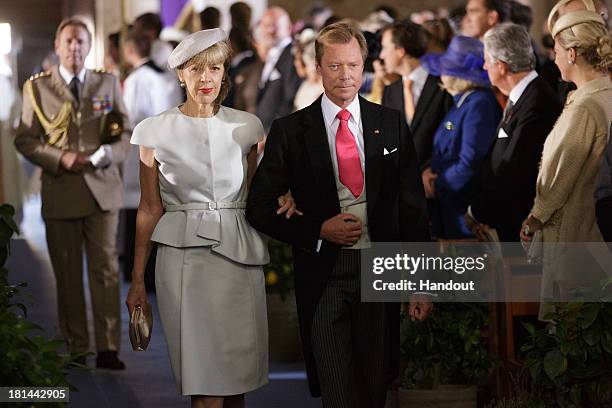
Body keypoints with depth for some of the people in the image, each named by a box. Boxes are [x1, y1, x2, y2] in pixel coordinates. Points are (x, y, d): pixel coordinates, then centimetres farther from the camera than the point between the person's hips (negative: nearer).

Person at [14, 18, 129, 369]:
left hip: (102, 190, 1)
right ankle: (75, 348, 12)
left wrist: (105, 154, -12)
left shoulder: (107, 83, 9)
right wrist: (60, 159, -13)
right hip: (60, 192, 0)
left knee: (106, 268, -5)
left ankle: (108, 349, -4)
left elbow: (126, 135, 9)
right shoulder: (38, 87, 5)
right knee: (67, 274, 5)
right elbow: (25, 140, 3)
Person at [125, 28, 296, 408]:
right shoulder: (155, 131, 2)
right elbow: (149, 209, 6)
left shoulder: (247, 127, 7)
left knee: (238, 375, 5)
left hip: (239, 256, 2)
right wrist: (137, 280, 5)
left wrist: (280, 202, -6)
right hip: (184, 258, -2)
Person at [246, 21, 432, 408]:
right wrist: (318, 230, -12)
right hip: (323, 272, -2)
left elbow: (413, 205, 5)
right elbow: (259, 208, 1)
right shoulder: (290, 130, 0)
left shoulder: (392, 124, 6)